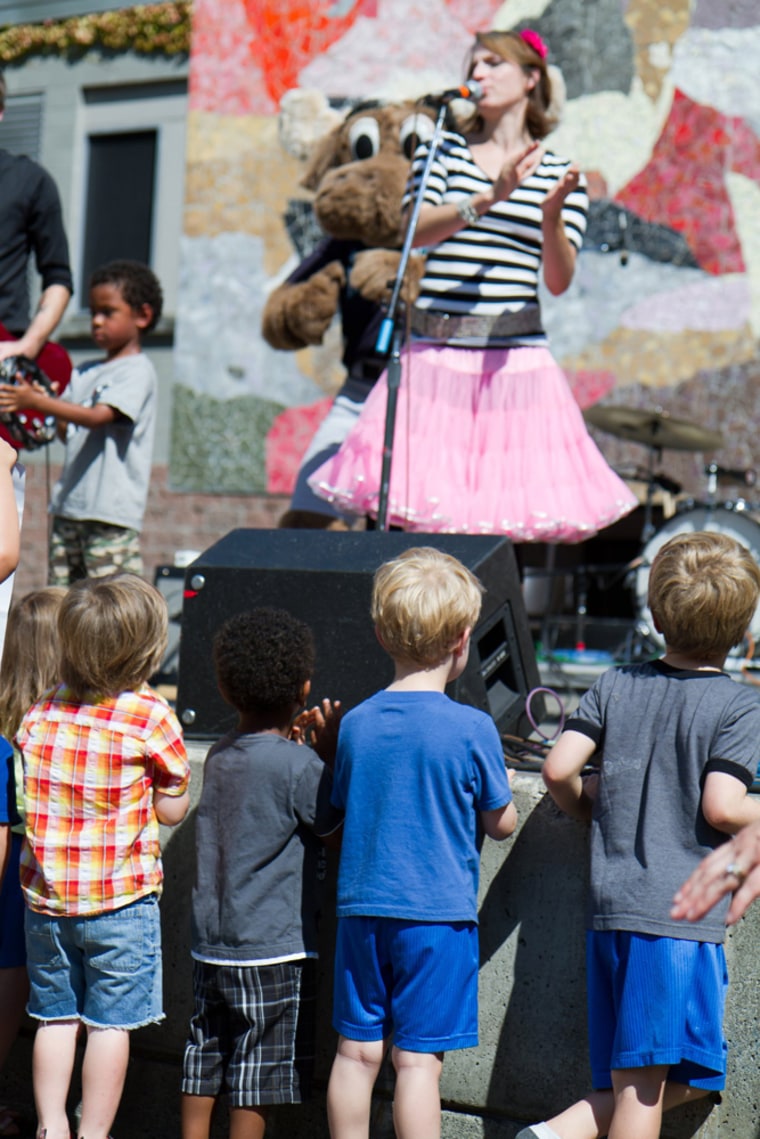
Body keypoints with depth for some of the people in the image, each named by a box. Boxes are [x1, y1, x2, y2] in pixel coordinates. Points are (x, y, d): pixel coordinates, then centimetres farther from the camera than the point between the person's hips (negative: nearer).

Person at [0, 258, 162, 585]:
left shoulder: (138, 371, -6)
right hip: (68, 507, 8)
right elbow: (69, 431, 14)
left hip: (112, 512, -8)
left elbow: (97, 417, -20)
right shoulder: (85, 372, 17)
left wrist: (37, 402, -26)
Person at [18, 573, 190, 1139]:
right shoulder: (150, 715, -13)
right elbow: (172, 810, -6)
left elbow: (29, 792, 12)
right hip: (121, 901, -4)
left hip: (46, 897, 4)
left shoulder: (39, 714, 0)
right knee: (111, 1023, 6)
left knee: (56, 1015, 15)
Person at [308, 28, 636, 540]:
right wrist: (488, 199, -18)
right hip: (435, 352, 0)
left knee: (507, 504, -5)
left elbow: (559, 281, 1)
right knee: (419, 504, -5)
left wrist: (552, 216, -17)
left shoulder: (560, 173, 10)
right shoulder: (441, 150, 12)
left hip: (512, 357, 0)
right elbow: (414, 231, -5)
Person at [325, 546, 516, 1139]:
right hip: (439, 914, -4)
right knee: (418, 1060, 1)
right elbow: (501, 823, 0)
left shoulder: (356, 722, 1)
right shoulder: (472, 729, -11)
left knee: (357, 1052, 11)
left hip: (362, 908, 4)